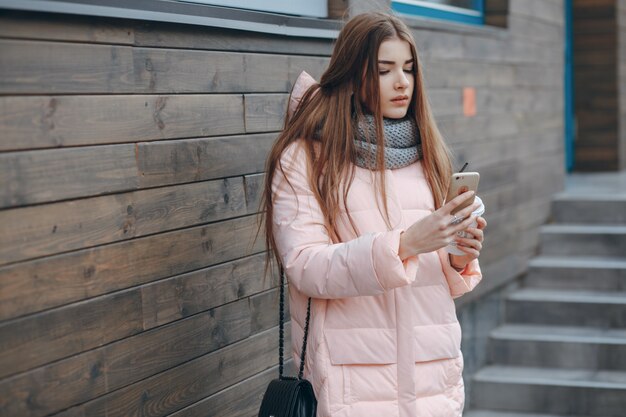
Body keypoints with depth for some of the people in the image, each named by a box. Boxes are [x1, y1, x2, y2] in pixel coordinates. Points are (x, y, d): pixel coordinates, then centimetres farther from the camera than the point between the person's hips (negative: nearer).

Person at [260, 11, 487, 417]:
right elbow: (305, 268, -15)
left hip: (433, 370, 5)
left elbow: (442, 278, 14)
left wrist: (460, 260, -8)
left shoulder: (425, 153, 10)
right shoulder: (304, 158, -5)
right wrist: (403, 244, -25)